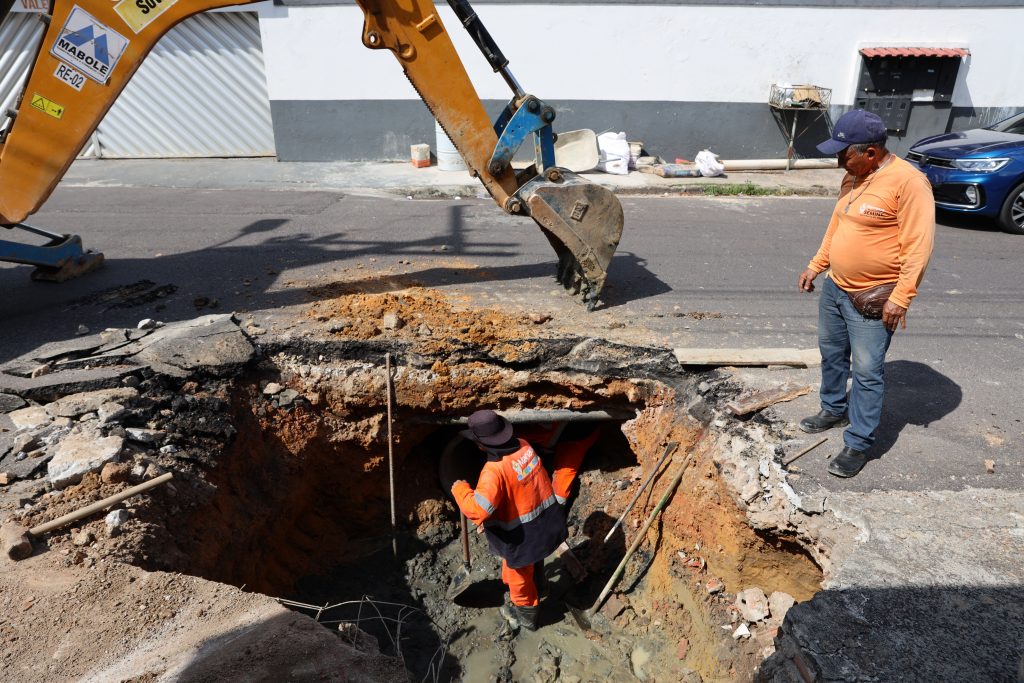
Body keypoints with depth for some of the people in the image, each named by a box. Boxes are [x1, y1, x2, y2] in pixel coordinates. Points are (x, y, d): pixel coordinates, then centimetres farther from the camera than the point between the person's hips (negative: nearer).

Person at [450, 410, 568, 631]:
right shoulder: (524, 446, -10)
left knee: (519, 573, 21)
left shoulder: (495, 470, -34)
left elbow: (477, 510, -40)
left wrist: (460, 490, -21)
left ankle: (526, 615, 45)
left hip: (523, 535, -7)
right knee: (532, 563, 34)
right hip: (546, 523, 7)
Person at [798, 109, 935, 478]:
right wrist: (815, 265, 17)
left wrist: (901, 297, -23)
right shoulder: (853, 178, 6)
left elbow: (919, 244, -21)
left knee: (867, 371, -1)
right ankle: (835, 409, 42)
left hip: (873, 298, -8)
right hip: (835, 287, 8)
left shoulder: (907, 181, -19)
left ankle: (858, 444, 10)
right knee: (832, 354, 21)